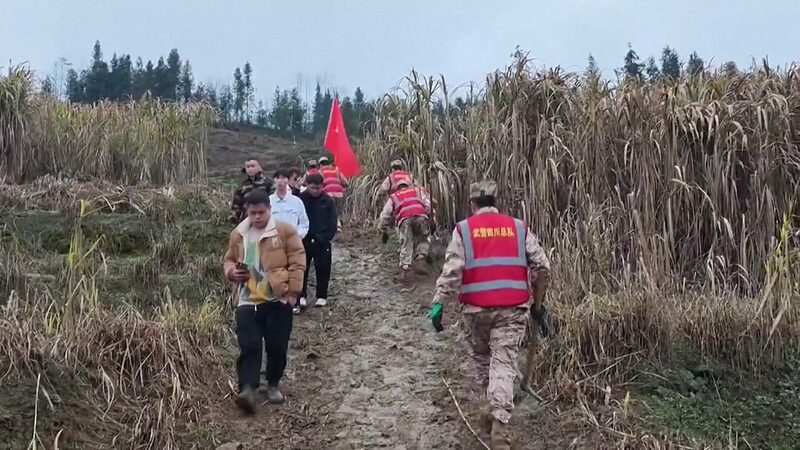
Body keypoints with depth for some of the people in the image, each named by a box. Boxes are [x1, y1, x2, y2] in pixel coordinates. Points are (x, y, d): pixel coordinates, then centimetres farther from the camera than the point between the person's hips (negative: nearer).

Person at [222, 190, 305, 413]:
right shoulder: (238, 234, 8)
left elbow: (297, 261, -4)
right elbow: (228, 260, 20)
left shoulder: (285, 231, -4)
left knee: (277, 345, 6)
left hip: (278, 299, -2)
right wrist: (232, 271, -3)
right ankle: (247, 389, -10)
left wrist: (293, 290, -8)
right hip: (247, 300, 2)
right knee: (248, 346, -7)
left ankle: (274, 384, 26)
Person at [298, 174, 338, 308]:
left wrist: (325, 237, -9)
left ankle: (322, 296, 17)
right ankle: (301, 295, 13)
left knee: (323, 269, 6)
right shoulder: (300, 199, -4)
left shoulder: (328, 201, -2)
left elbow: (332, 222, -2)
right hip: (304, 241, 0)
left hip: (322, 241, 0)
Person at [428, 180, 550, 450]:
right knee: (504, 364, -1)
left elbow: (451, 270, -8)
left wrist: (438, 303, -7)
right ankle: (500, 424, -12)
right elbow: (542, 268, 6)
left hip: (476, 307, 0)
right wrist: (537, 303, 16)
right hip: (513, 308, 1)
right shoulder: (518, 228, 9)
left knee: (481, 356, 22)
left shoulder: (464, 229, 3)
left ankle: (496, 409, 31)